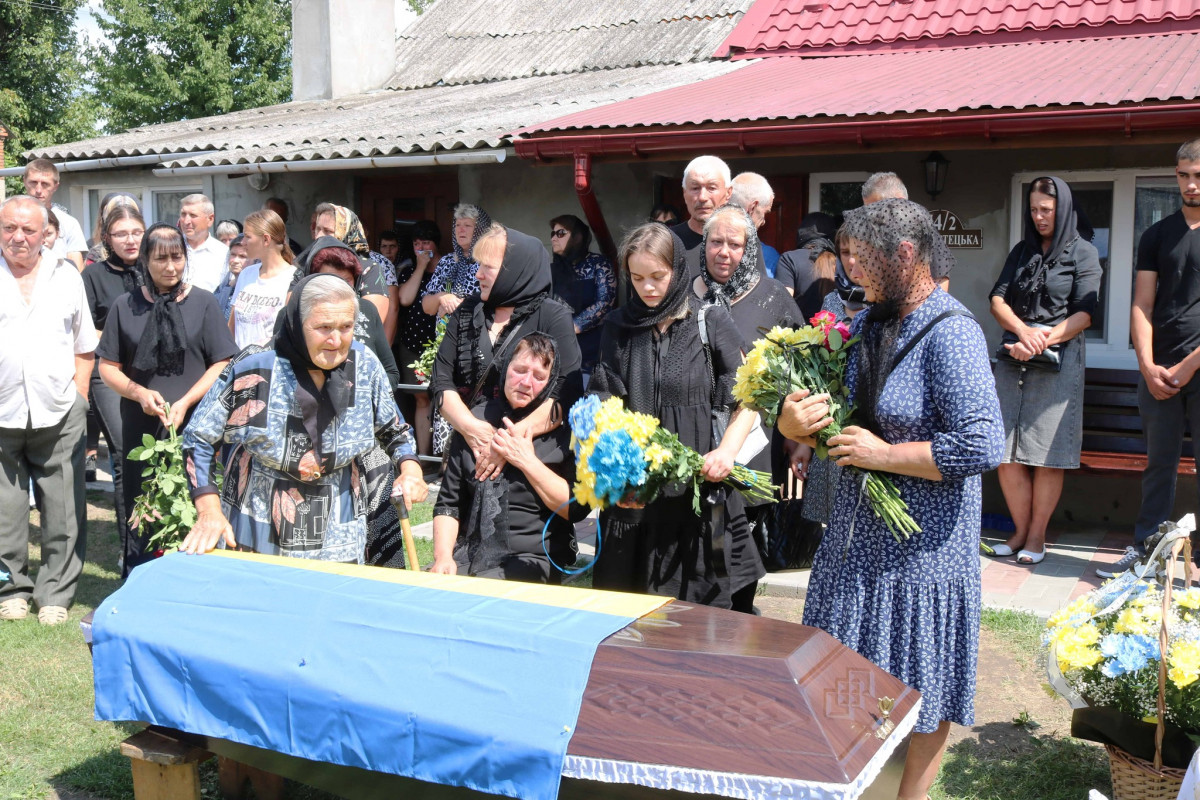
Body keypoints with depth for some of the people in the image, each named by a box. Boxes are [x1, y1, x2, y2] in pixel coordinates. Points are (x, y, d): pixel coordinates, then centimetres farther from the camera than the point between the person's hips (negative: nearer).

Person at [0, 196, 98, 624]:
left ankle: (56, 594, 15)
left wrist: (79, 396, 5)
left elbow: (84, 347, 15)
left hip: (59, 416, 1)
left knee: (64, 513, 3)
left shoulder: (66, 275, 10)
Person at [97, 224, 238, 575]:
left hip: (193, 425, -1)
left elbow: (222, 364, 0)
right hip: (140, 427, 1)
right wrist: (139, 392, -10)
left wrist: (185, 402, -12)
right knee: (141, 514, 3)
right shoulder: (126, 306, 8)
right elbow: (108, 366, 9)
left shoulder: (203, 303, 4)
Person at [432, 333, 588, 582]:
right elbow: (448, 503, 11)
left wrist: (528, 461, -13)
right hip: (468, 553, 4)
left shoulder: (562, 429, -1)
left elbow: (577, 509, -9)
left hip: (531, 558, -3)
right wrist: (443, 556, -4)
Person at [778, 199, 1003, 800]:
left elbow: (982, 447, -26)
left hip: (926, 542, -8)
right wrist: (792, 423, -8)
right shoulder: (867, 325, 6)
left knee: (924, 685, 8)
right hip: (859, 529, 8)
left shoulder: (950, 334, -19)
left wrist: (883, 454, -19)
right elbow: (830, 407, 15)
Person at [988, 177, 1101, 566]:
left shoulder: (1083, 252, 3)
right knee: (1006, 453, -1)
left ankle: (1037, 537, 5)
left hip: (1059, 361, -4)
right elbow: (998, 299, 6)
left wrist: (1042, 340, -17)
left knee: (1047, 455, -4)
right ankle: (1021, 531, 11)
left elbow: (1084, 314, -6)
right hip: (1014, 359, 4)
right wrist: (1024, 331, -13)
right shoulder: (1022, 251, 16)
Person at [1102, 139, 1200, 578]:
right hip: (1159, 371, 3)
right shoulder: (1157, 235, 12)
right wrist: (1148, 365, -4)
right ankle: (1143, 552, 14)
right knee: (1158, 465, 9)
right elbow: (1141, 306, 8)